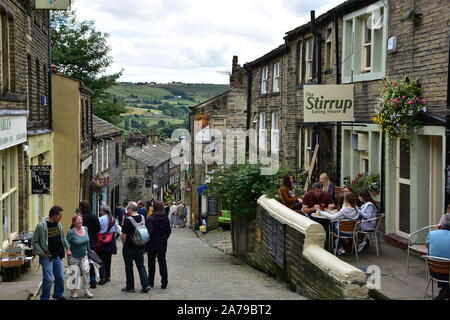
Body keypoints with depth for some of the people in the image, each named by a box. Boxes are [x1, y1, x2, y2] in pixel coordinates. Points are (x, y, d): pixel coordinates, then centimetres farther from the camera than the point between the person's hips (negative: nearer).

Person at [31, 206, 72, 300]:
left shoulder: (58, 224, 4)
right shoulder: (41, 226, -15)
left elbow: (63, 238, 20)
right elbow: (34, 242, -9)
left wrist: (67, 248, 13)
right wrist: (42, 253, -13)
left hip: (58, 256, 6)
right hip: (47, 257, -6)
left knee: (60, 277, 12)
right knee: (48, 278, -5)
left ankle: (58, 294, 31)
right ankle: (45, 298, 10)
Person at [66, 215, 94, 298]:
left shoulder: (85, 229, 0)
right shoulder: (71, 232, -18)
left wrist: (88, 250, 17)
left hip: (84, 256, 4)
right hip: (74, 257, -4)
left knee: (86, 272, -3)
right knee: (74, 275, 4)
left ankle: (86, 291, 6)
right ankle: (73, 292, 18)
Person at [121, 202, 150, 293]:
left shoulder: (128, 220, -19)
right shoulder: (142, 218, 0)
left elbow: (124, 235, -16)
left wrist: (124, 244, 0)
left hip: (129, 248, -5)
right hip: (140, 247, 5)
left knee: (129, 267, 8)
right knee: (141, 266, 12)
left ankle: (130, 287, 16)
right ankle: (145, 285, 2)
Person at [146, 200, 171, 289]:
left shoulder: (150, 219, -17)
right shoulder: (166, 218, 1)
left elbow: (149, 232, -20)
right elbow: (169, 230, 7)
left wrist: (146, 246, -11)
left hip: (152, 245, -4)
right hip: (162, 245, 4)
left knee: (151, 263, 9)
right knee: (162, 262, 7)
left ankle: (151, 282, 18)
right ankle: (164, 282, 3)